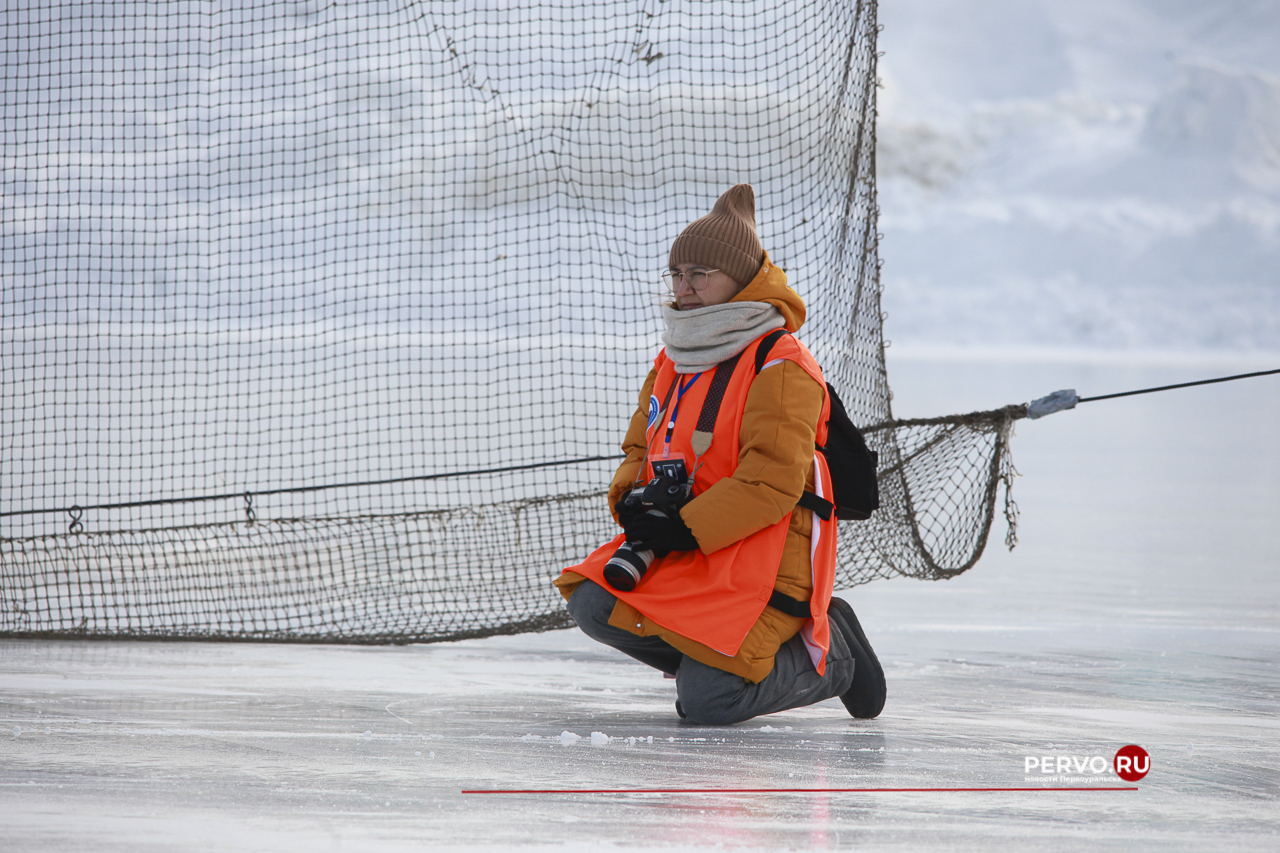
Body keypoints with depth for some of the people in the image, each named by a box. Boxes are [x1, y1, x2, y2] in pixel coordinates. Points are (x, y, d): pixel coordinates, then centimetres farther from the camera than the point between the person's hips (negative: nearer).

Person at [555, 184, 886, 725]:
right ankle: (705, 654, 8)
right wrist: (633, 500, -2)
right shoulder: (673, 361, 15)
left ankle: (828, 657, 7)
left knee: (710, 702, -20)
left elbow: (772, 480, -20)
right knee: (593, 605, -13)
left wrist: (687, 528, -23)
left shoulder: (780, 367, -13)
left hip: (762, 555, -8)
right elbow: (641, 446, 22)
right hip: (681, 547, 8)